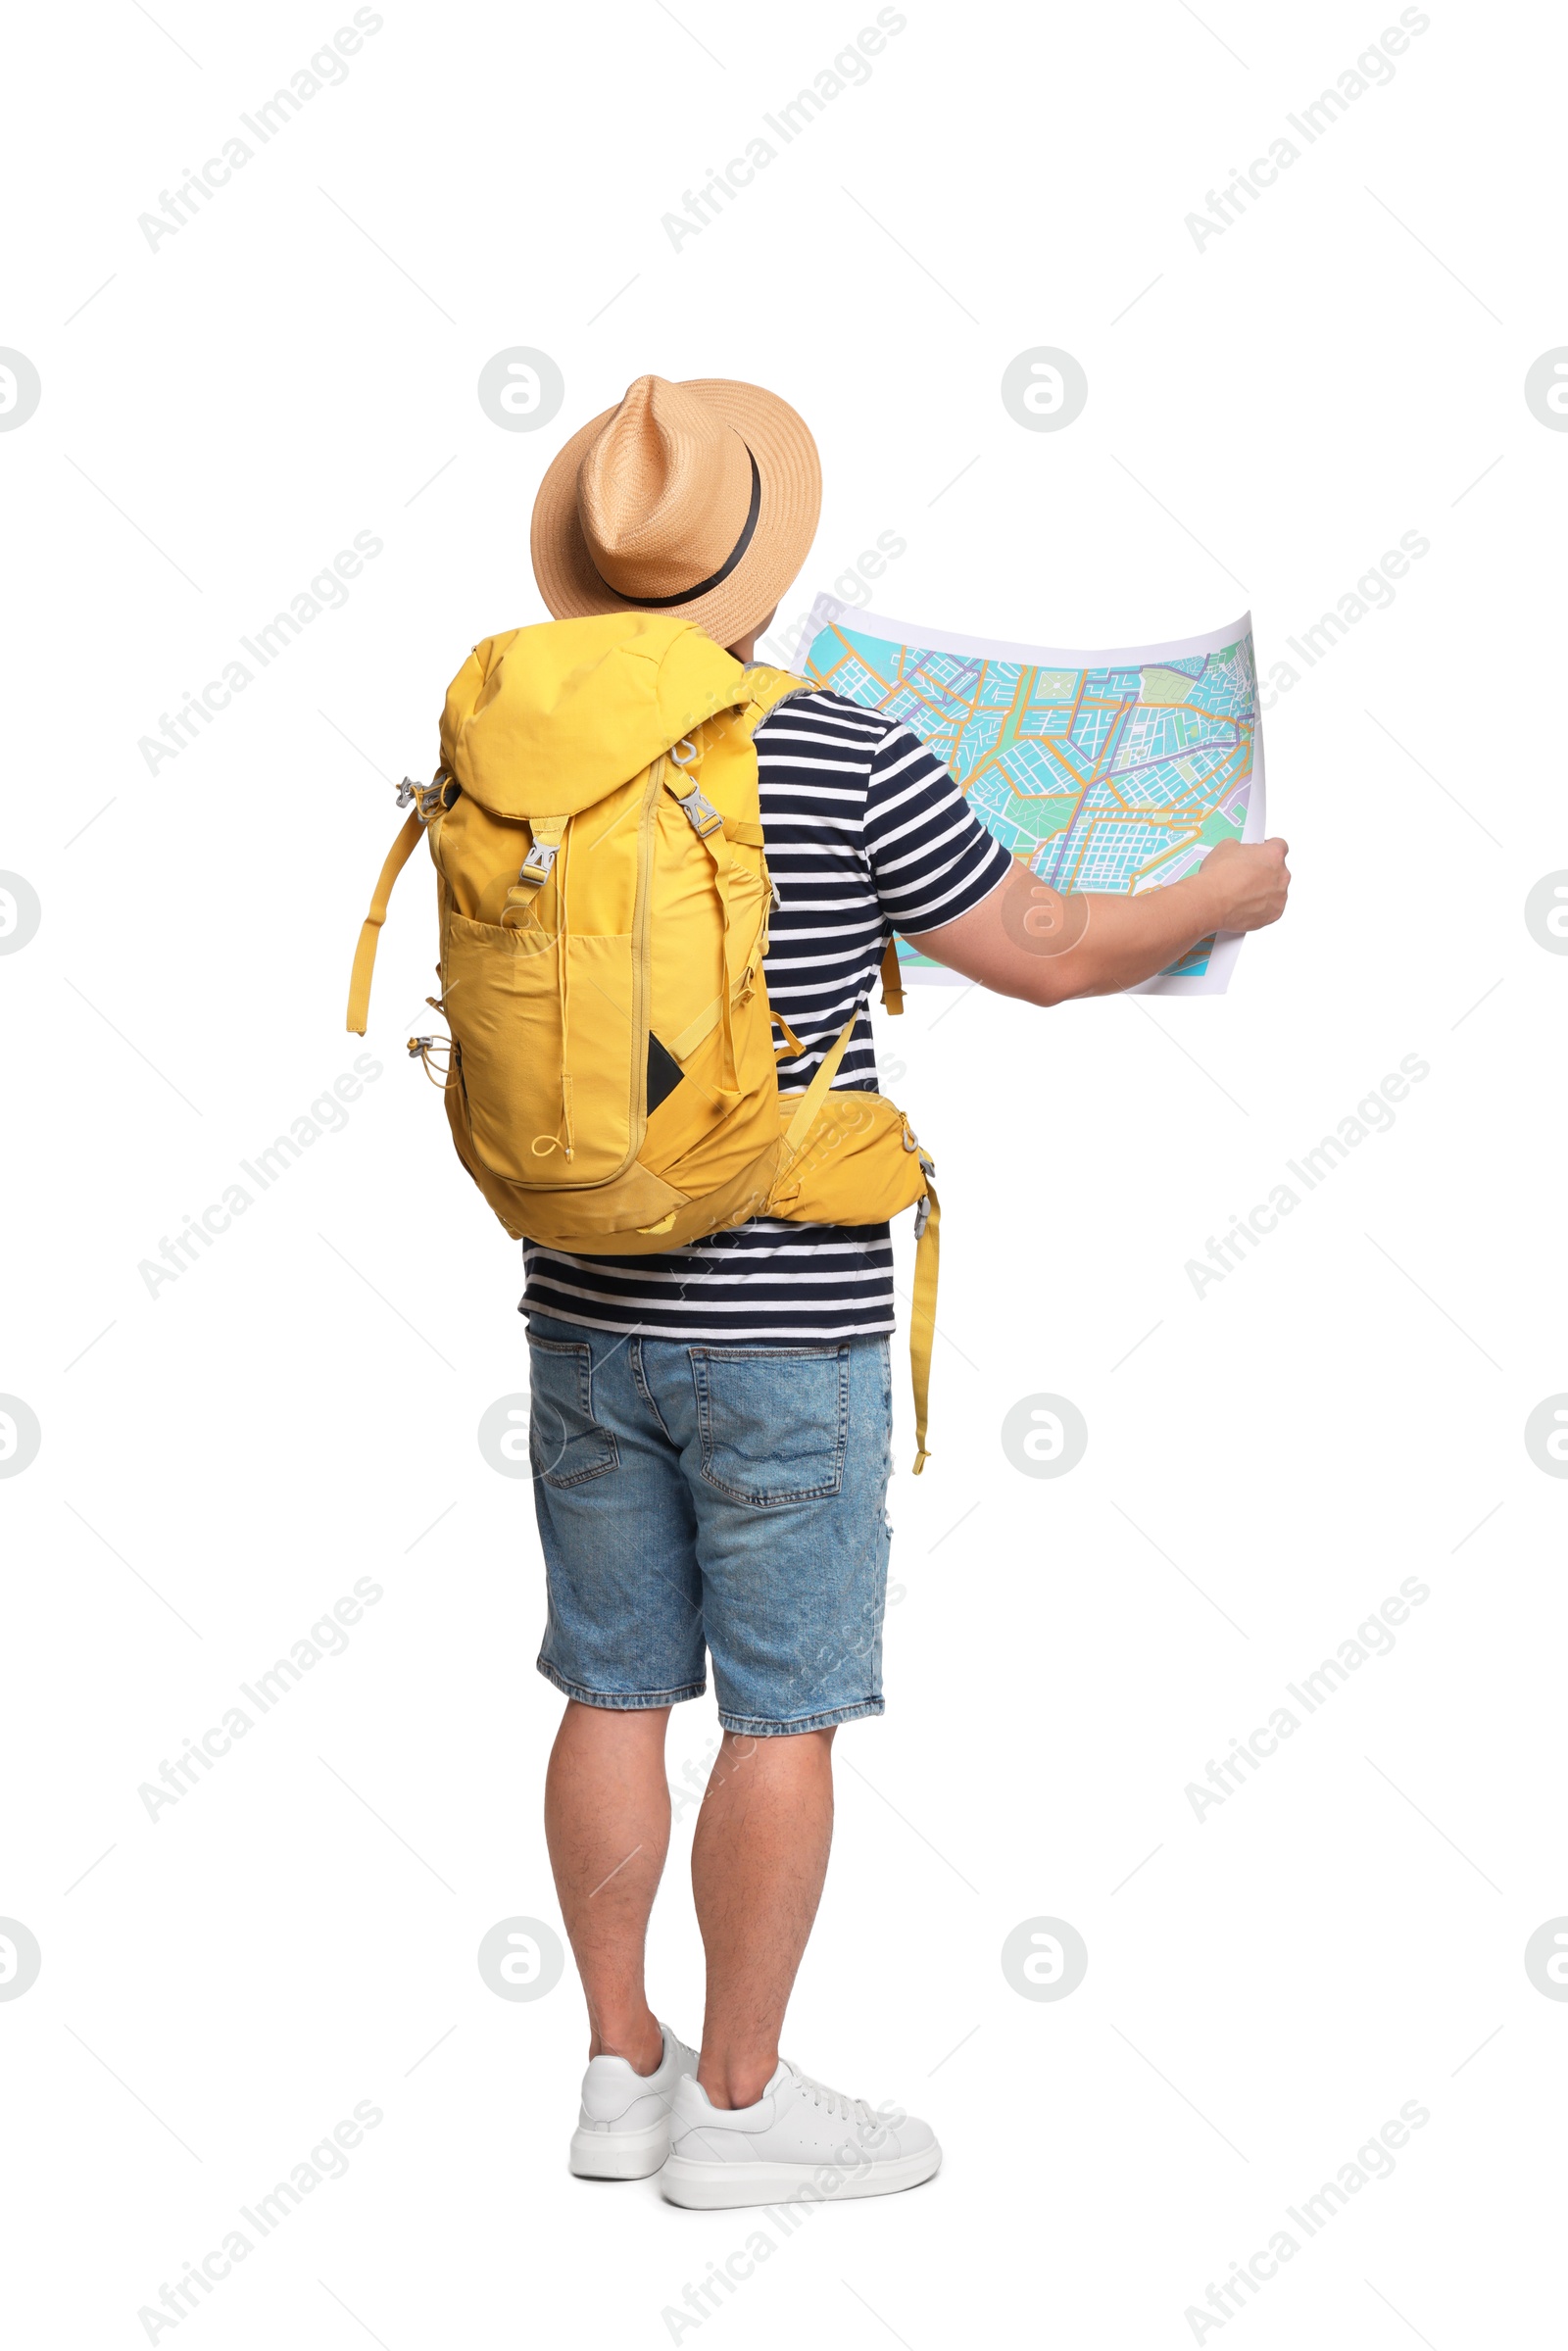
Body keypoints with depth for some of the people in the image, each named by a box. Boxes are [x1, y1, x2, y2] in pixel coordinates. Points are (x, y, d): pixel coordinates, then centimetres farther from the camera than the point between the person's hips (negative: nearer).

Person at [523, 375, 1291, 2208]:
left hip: (587, 1314, 5)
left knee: (615, 1698, 13)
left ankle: (621, 2075, 25)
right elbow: (1041, 953, -4)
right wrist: (1232, 894, 13)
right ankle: (737, 2105, 17)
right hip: (787, 1328, -5)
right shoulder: (850, 764, -14)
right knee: (782, 1717, 7)